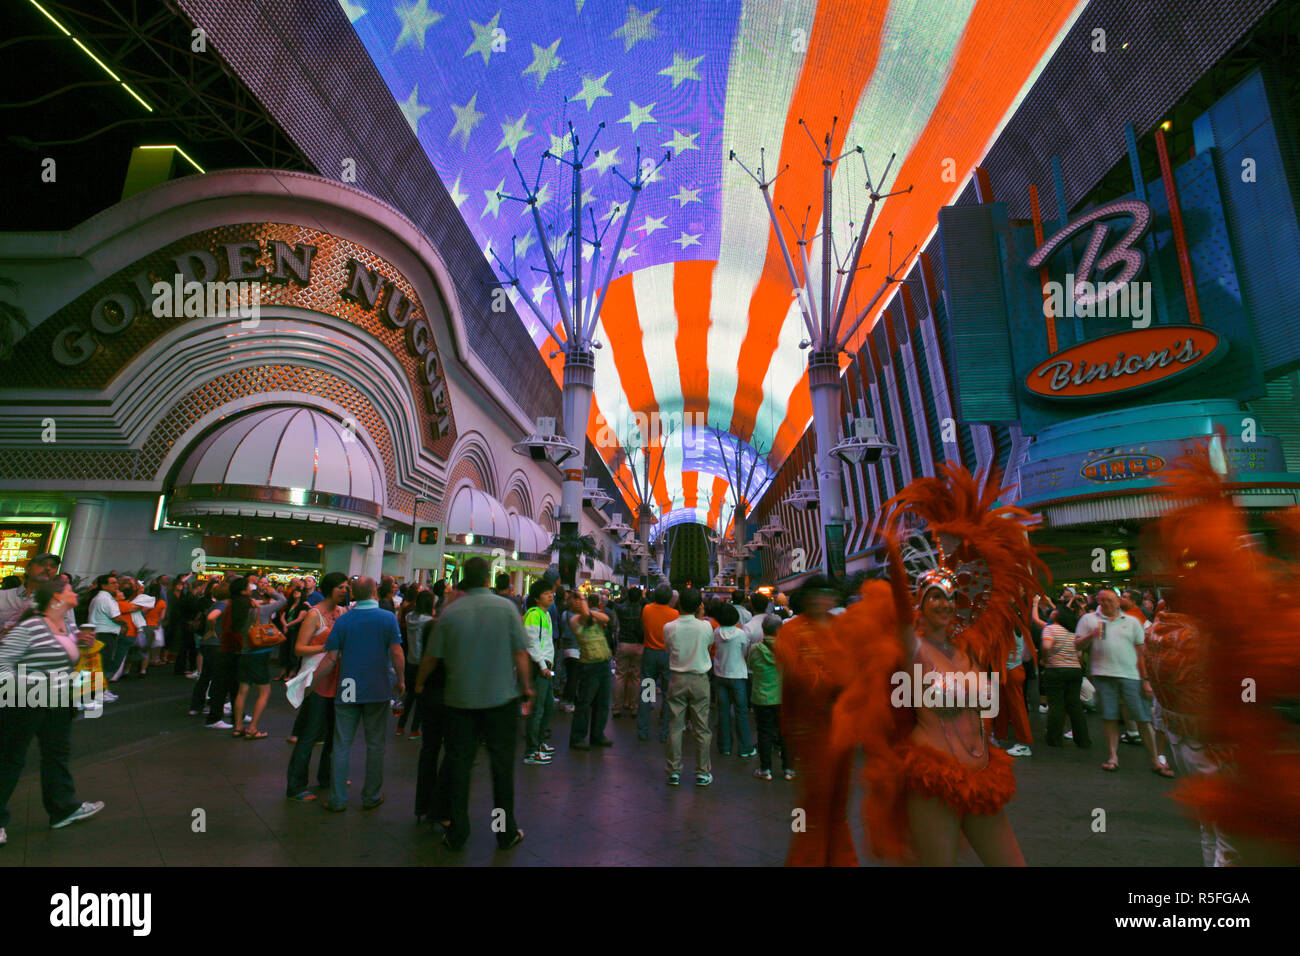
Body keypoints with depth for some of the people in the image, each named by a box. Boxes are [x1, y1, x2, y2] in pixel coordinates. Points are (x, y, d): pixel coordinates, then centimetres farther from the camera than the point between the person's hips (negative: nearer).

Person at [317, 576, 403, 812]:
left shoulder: (343, 620, -2)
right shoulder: (388, 618, -8)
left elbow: (331, 658, -2)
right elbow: (396, 653, -10)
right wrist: (401, 680, 2)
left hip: (348, 690, 1)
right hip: (378, 690, -1)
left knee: (342, 745, 11)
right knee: (375, 744, 11)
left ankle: (338, 799, 17)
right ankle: (371, 797, 21)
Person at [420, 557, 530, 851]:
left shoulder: (449, 612, -4)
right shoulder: (506, 607, -8)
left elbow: (432, 657, 4)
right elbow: (521, 653, -8)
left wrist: (420, 683, 22)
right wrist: (526, 686, 5)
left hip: (459, 699, 1)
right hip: (501, 698, -1)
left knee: (458, 764, 14)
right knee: (502, 764, 10)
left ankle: (457, 834, 24)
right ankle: (506, 832, 22)